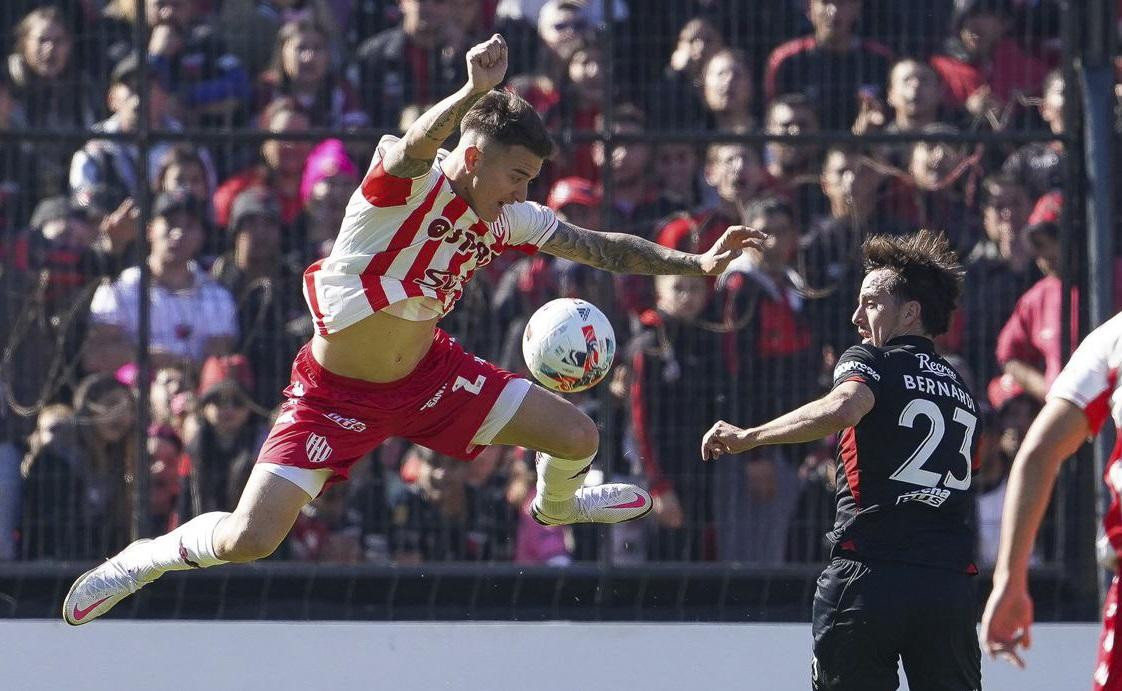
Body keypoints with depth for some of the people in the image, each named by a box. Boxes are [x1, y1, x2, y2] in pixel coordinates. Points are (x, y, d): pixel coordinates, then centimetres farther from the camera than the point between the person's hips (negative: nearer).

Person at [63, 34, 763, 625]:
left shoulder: (508, 220, -5)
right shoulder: (406, 184, -24)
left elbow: (601, 247, 4)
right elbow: (417, 145, -47)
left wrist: (698, 262, -5)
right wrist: (473, 92, -65)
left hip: (428, 373, 6)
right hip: (338, 392, -6)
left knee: (578, 437, 3)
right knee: (248, 540, -19)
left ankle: (557, 504, 41)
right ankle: (149, 558, 13)